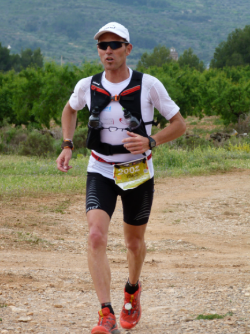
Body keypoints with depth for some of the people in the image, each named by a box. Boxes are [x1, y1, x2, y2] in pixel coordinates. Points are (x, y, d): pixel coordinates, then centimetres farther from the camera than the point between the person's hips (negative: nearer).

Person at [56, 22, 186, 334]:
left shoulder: (149, 85, -12)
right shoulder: (87, 86, -5)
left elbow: (179, 124, -5)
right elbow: (69, 110, 18)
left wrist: (149, 142, -21)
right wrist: (67, 146, 5)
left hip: (138, 173, 0)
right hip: (100, 172, 0)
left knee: (134, 243, 15)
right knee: (96, 236, -21)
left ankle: (132, 290, 49)